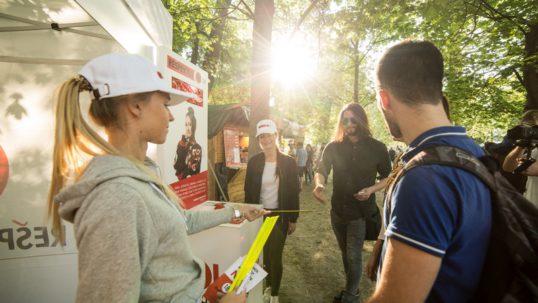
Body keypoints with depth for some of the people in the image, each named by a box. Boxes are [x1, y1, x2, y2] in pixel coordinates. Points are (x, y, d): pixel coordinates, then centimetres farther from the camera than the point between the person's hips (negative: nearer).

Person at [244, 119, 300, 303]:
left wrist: (293, 219, -4)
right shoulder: (254, 162, -3)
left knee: (275, 255, 4)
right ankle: (267, 285, 37)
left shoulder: (288, 162, -9)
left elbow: (294, 192, -5)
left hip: (280, 215, -2)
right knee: (263, 253, 14)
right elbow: (248, 191, 2)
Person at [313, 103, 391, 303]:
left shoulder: (377, 148, -6)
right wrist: (319, 185, -29)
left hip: (361, 211, -3)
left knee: (353, 255, -1)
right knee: (346, 253, 19)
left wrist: (371, 189, -19)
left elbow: (387, 178, 1)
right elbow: (321, 171, -6)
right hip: (338, 209, 3)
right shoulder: (333, 147, -2)